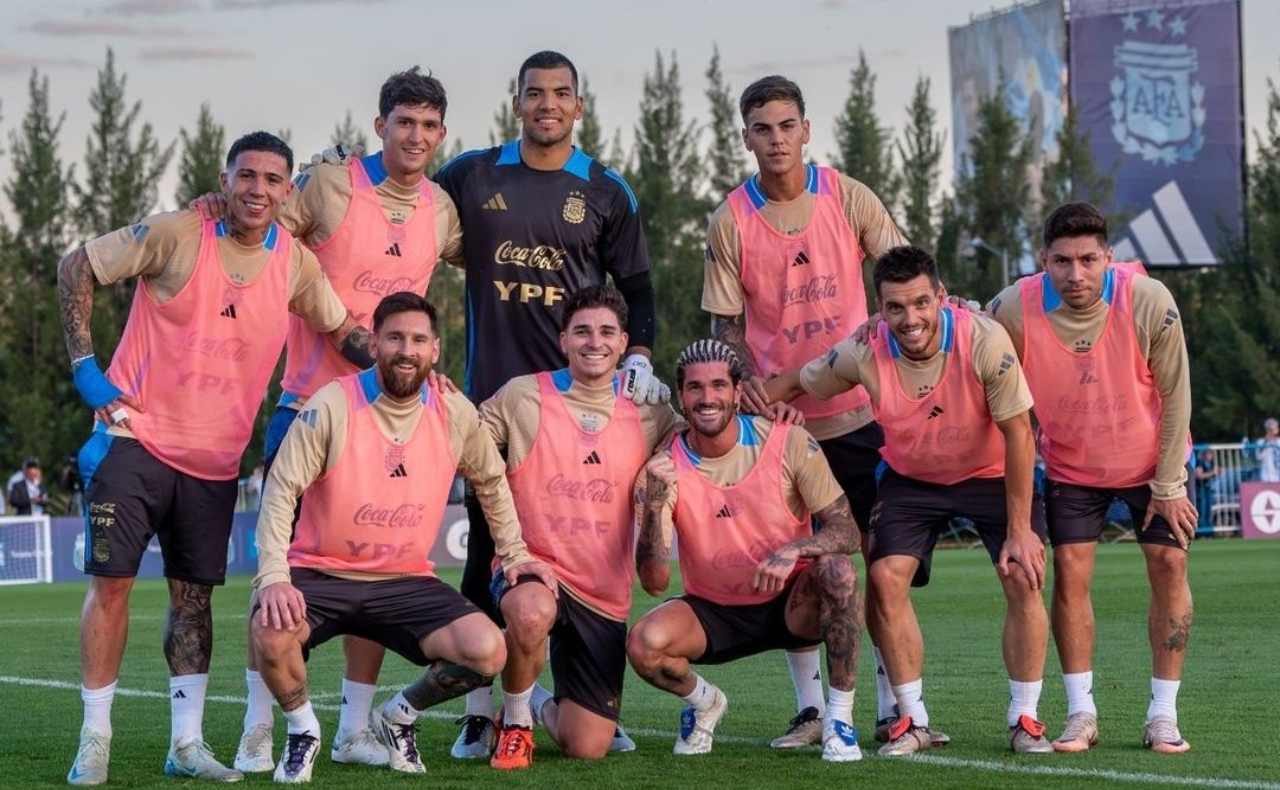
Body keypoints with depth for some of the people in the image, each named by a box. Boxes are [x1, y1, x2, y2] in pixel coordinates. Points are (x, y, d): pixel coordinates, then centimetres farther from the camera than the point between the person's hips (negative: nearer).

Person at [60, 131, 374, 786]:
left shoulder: (295, 263, 1)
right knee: (111, 580, -6)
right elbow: (76, 267, -4)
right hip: (138, 437, -4)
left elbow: (342, 330, 15)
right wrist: (84, 364, -8)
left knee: (194, 594, 7)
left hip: (216, 459, 4)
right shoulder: (176, 236, -11)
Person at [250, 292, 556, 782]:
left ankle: (400, 716, 11)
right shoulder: (333, 406, -14)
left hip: (405, 582, 3)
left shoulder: (455, 415, -2)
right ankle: (303, 731, 0)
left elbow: (492, 482, 18)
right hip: (320, 573, -3)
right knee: (271, 634, -35)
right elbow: (281, 490, -15)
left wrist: (514, 553, 15)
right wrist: (274, 577, -27)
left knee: (487, 652, -21)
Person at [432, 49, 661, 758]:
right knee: (487, 547, -2)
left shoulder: (606, 193, 8)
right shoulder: (471, 176, 7)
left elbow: (636, 288, 12)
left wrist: (638, 357, -1)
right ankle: (479, 710, 3)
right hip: (492, 390, 0)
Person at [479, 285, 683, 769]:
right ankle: (516, 722, -9)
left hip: (604, 596, 3)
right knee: (532, 612, -42)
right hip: (531, 568, -3)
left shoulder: (649, 415, 4)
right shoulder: (523, 397, -4)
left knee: (588, 748, -2)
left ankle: (542, 705, 38)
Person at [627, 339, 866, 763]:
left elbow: (847, 532, -11)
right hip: (713, 614, 1)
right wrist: (656, 503, -33)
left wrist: (794, 550, -33)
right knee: (644, 643, -28)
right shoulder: (664, 466, -12)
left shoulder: (789, 443, -14)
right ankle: (703, 702, 8)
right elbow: (654, 582, -17)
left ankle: (840, 716, -16)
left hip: (792, 605, -1)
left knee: (837, 569, -32)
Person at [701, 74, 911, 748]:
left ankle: (893, 705, 6)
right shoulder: (730, 221, -2)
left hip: (858, 407, 0)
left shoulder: (847, 197, -1)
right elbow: (725, 321, 2)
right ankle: (809, 707, 12)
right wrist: (744, 377, -16)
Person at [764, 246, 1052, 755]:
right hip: (910, 478, 2)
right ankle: (913, 721, -1)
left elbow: (1018, 434, -22)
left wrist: (1019, 528, -21)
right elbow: (795, 385, -5)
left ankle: (1024, 719, -1)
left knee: (1023, 578, -16)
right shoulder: (863, 353, -24)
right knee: (886, 577, -14)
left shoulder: (985, 342, -30)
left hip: (992, 474, -2)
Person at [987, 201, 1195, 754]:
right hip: (1071, 465, 1)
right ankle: (1081, 714, 3)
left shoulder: (1149, 302, -27)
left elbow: (1176, 394, -14)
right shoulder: (1014, 309, -25)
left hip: (1151, 459, -1)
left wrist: (1168, 485, -11)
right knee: (1070, 573, -7)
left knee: (1169, 565, -7)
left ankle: (1163, 716, 1)